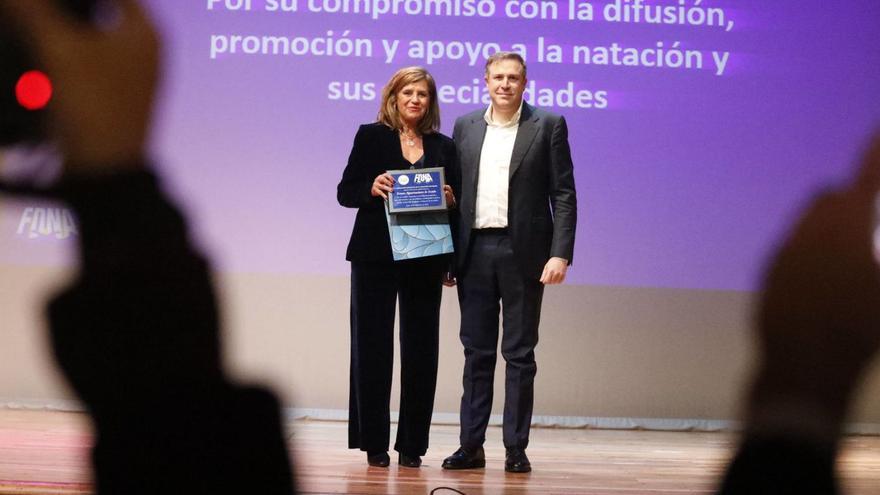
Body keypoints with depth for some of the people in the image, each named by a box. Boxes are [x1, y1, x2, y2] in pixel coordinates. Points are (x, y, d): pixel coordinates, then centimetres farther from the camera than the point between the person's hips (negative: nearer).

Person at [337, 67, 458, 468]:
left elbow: (455, 203, 14)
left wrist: (449, 200, -9)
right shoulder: (371, 136, 5)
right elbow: (345, 192, 2)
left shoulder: (443, 146, 12)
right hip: (376, 255, -2)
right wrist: (371, 188, -18)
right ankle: (374, 442, 7)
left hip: (425, 257, 2)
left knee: (421, 348, 1)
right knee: (372, 345, 0)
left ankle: (412, 444, 7)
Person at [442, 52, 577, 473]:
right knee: (476, 352, 6)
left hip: (523, 252, -3)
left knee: (520, 354, 2)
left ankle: (516, 448, 7)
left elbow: (563, 195, -2)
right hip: (475, 251, 3)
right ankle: (471, 446, 10)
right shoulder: (465, 127, 11)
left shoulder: (548, 126, 2)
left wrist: (560, 254, -11)